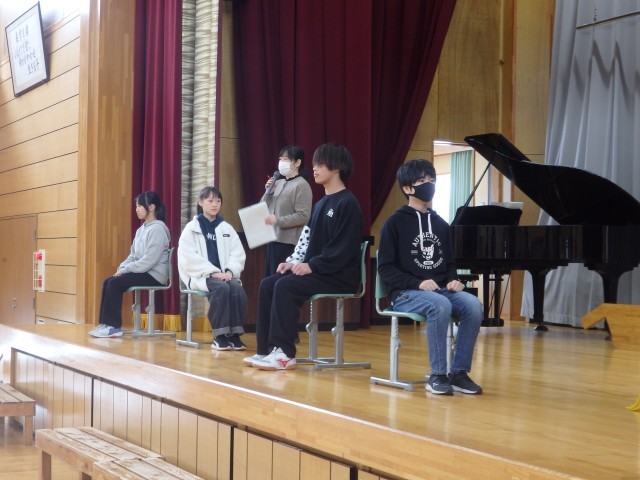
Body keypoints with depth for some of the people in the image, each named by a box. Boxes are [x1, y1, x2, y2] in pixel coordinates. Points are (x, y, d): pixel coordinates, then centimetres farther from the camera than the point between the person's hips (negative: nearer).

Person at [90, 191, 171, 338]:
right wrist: (121, 268, -1)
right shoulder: (141, 229, 15)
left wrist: (125, 270, -16)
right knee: (108, 282, -5)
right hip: (142, 271, 9)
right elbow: (133, 255, 17)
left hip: (154, 275, -9)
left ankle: (114, 326, -13)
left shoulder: (157, 229, -15)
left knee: (115, 283, -20)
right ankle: (106, 323, -4)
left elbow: (149, 261, -21)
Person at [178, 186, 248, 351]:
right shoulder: (191, 228, 3)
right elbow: (189, 258, -8)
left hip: (224, 275, 3)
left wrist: (230, 271, -12)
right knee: (221, 288, -34)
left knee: (237, 288, -30)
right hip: (200, 276, -3)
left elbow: (239, 255, 8)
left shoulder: (227, 228, 14)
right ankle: (219, 336, -26)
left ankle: (234, 334, -23)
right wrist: (212, 272, -19)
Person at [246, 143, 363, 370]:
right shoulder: (320, 204, 18)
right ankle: (266, 350, -5)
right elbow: (306, 238, 19)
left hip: (339, 277, -9)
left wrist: (312, 266, -20)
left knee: (285, 286, -27)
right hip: (317, 271, 9)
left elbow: (344, 249, -19)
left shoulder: (347, 204, -12)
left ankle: (284, 354, -22)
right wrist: (293, 261, 3)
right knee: (268, 284, -5)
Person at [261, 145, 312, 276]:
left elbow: (303, 216, -16)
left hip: (288, 242, -8)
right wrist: (268, 191, 0)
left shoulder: (301, 185, -8)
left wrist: (278, 221, -21)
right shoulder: (279, 183, 13)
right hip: (273, 239, 8)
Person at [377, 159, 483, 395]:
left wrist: (453, 280, -1)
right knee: (440, 306, -37)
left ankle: (459, 372, -18)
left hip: (441, 290, 5)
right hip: (407, 293, -5)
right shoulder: (395, 223, -1)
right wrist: (418, 283, -18)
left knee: (473, 305, -26)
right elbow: (385, 268, -5)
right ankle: (437, 375, -27)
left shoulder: (441, 224, 16)